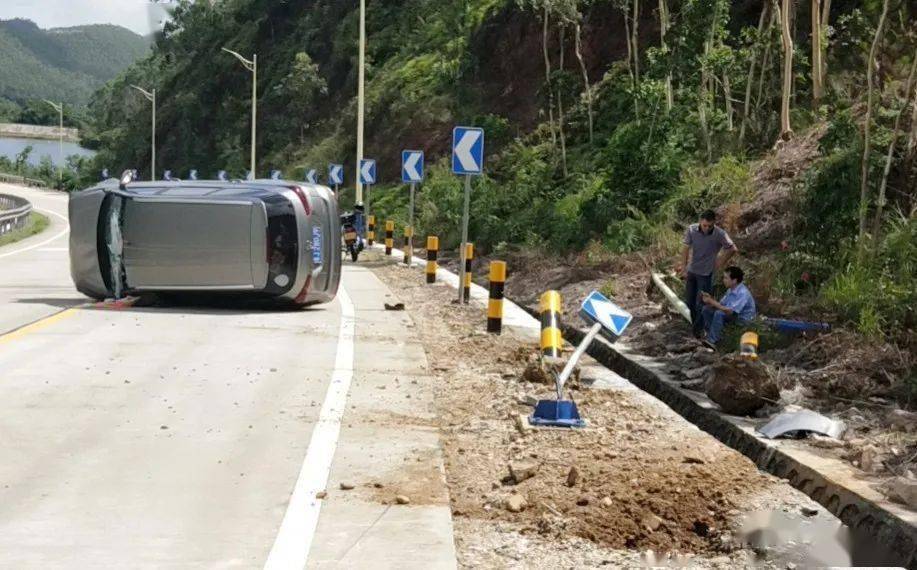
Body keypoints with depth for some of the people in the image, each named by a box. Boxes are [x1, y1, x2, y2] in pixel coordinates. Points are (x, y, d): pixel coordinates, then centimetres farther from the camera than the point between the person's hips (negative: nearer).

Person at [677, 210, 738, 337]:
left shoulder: (720, 234, -22)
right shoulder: (691, 230, -14)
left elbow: (732, 249, -9)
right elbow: (686, 249, -5)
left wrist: (721, 262, -2)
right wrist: (683, 268, -5)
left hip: (706, 273, -3)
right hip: (691, 271, 3)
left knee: (701, 304, 2)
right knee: (689, 301, 15)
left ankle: (698, 331, 17)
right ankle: (692, 325, 34)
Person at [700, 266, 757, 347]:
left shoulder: (743, 293, -26)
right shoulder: (731, 290, 2)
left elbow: (730, 311, -32)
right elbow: (721, 304, 6)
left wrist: (712, 302, -28)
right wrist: (710, 299, -12)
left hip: (743, 319, -9)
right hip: (732, 316, 9)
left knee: (719, 313, -32)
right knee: (706, 309, 0)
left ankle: (712, 340, -25)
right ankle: (710, 333, -1)